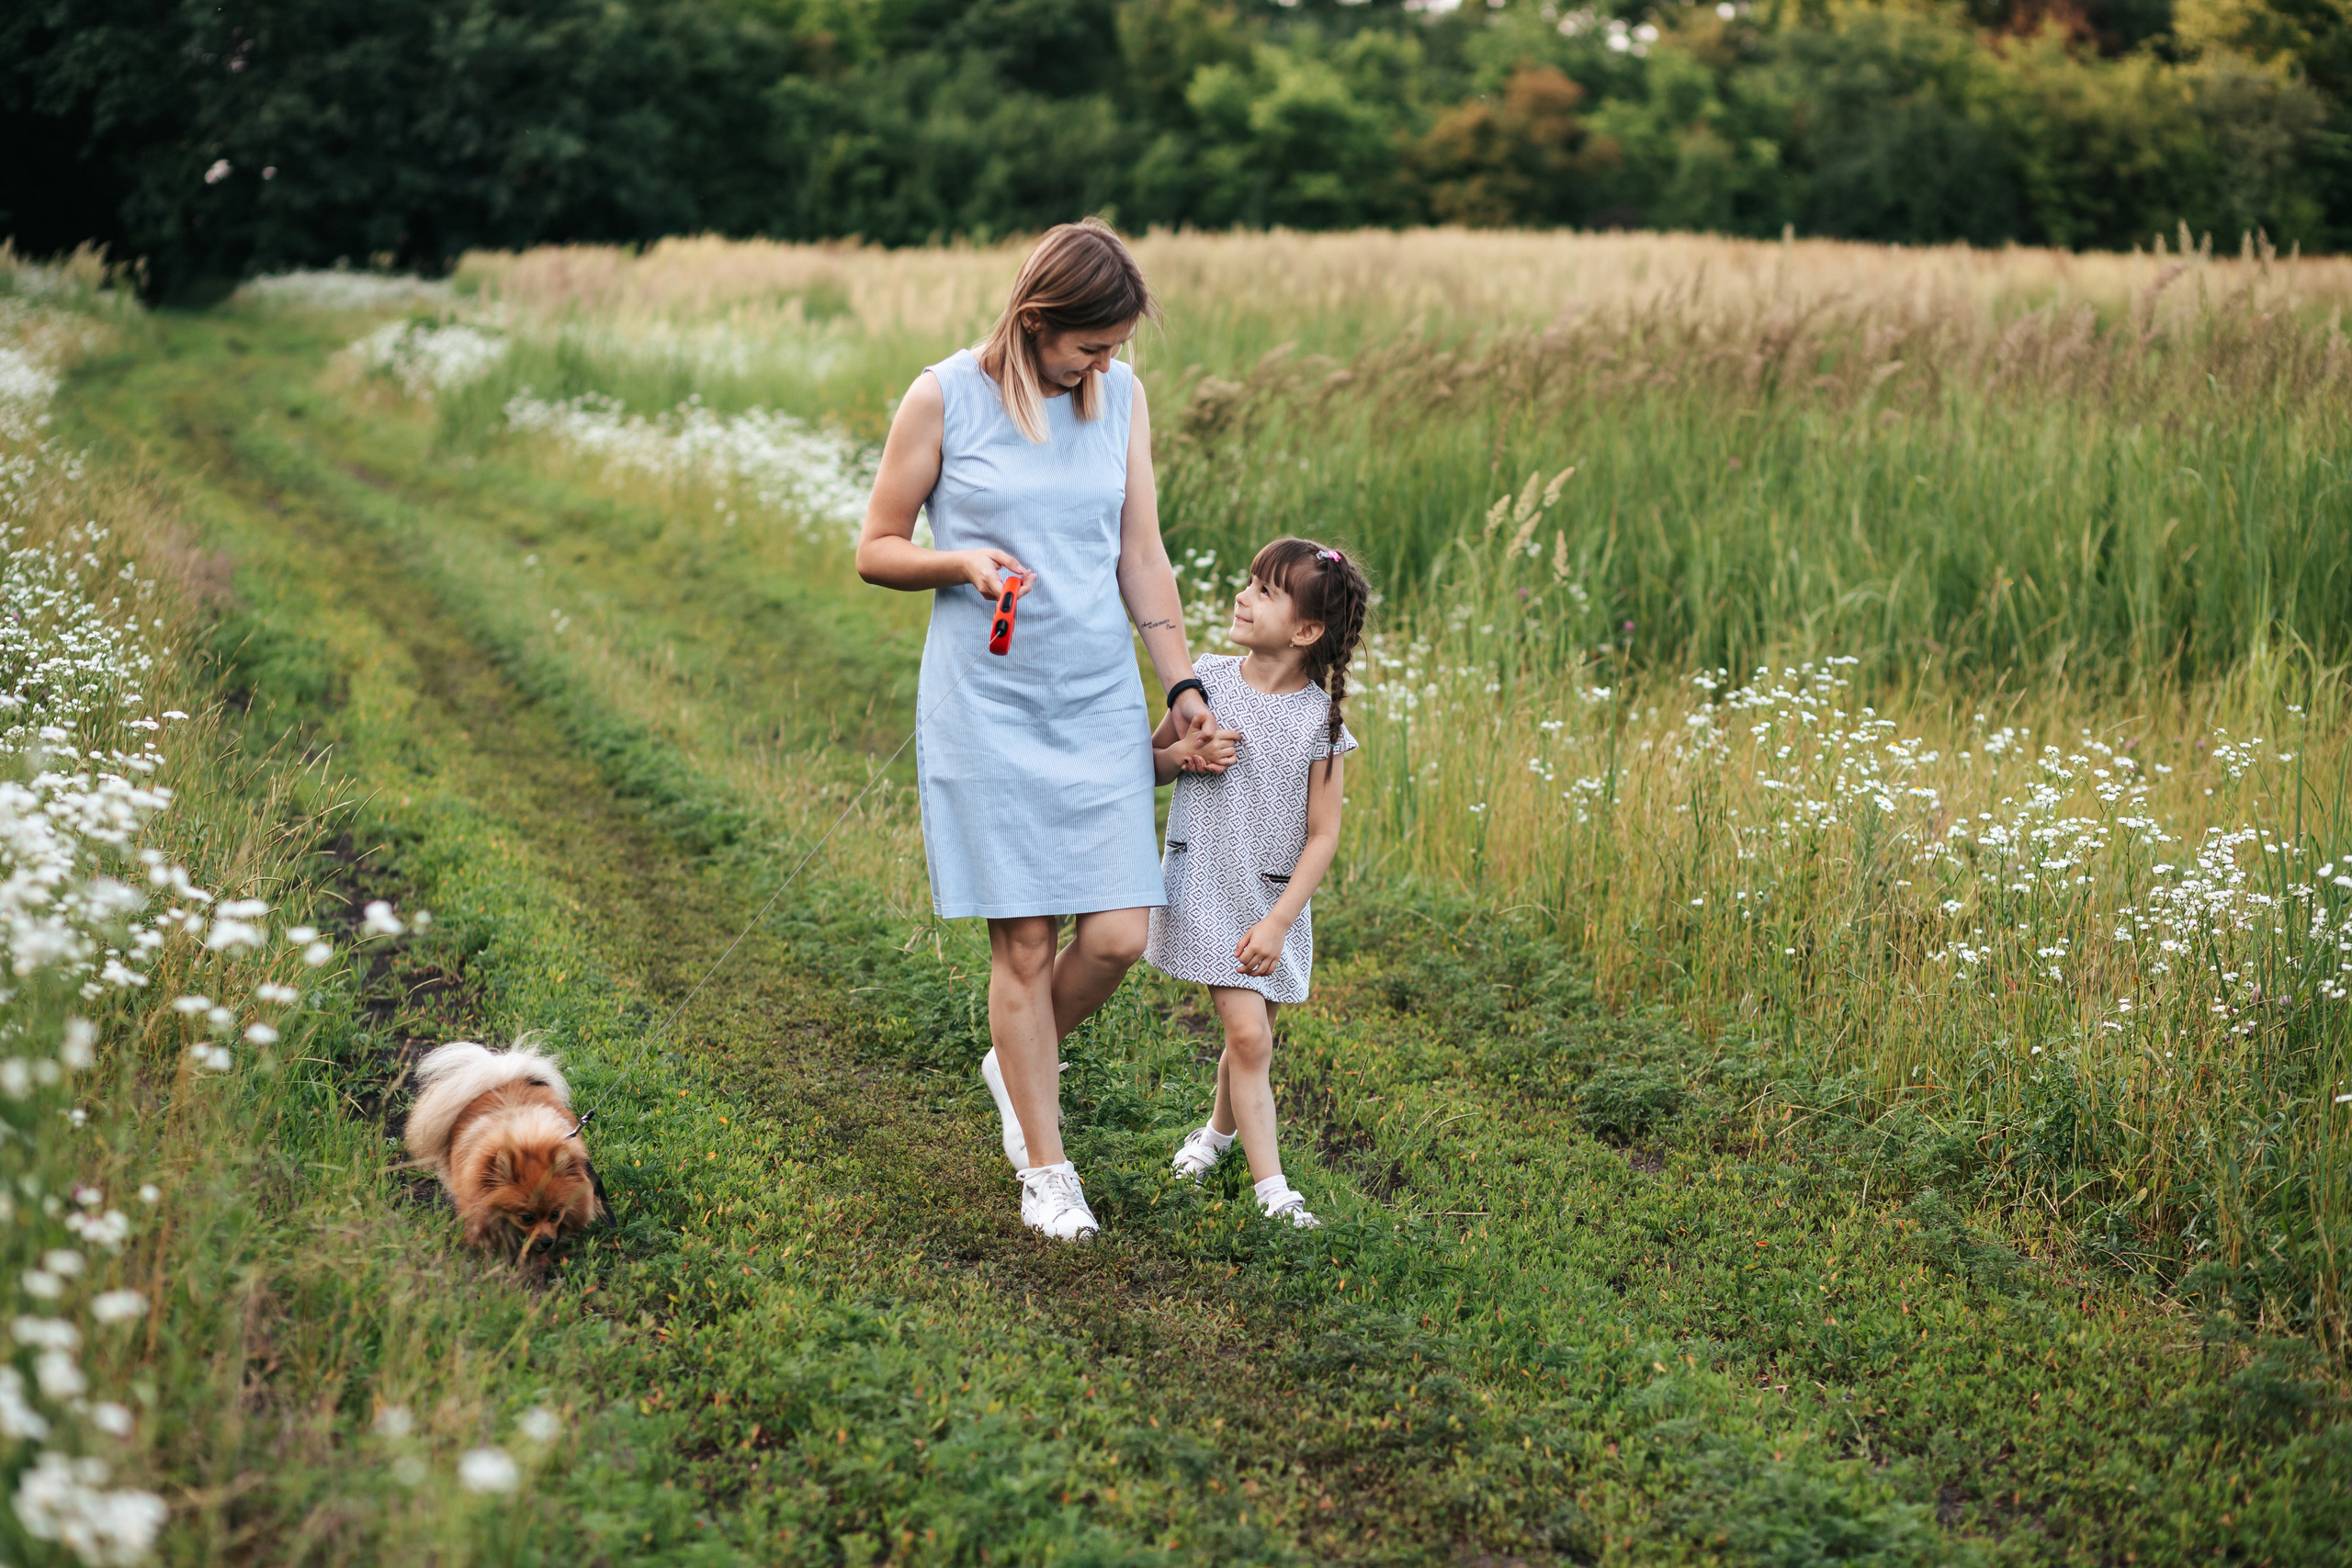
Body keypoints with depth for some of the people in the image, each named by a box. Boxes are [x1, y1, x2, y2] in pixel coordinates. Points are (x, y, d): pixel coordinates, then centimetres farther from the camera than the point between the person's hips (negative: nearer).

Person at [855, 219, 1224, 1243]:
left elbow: (1142, 557, 12)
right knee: (1024, 941, -2)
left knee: (1118, 935, -4)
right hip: (987, 706, -3)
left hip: (1100, 702, 4)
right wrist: (959, 561, -17)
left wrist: (1182, 685, 10)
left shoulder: (1122, 397, 6)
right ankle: (1045, 1168, 13)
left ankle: (1015, 1061, 27)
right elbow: (876, 552, 2)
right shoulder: (943, 399, -5)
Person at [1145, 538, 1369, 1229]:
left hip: (1274, 901, 0)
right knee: (1248, 1035, -10)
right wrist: (1180, 754, -12)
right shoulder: (1208, 680, -2)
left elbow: (1322, 836, -7)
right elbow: (1149, 759, 12)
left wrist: (1279, 921, -13)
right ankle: (1271, 1188, -6)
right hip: (1205, 889, 0)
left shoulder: (1319, 721, -9)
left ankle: (1219, 1130, 41)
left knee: (1250, 1038, 11)